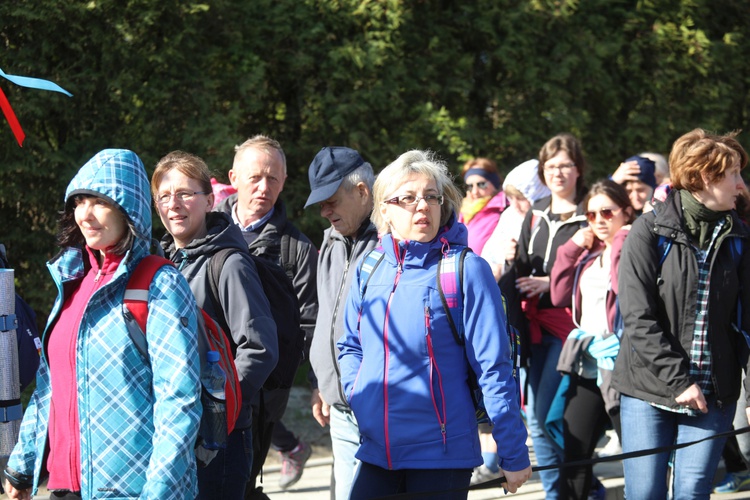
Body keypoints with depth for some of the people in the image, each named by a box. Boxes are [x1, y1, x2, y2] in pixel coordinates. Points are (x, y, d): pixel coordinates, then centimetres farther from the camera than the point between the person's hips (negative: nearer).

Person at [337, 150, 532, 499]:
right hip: (375, 452, 4)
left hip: (442, 456, -4)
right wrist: (358, 393, 3)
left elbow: (494, 367, -9)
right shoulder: (369, 270, 6)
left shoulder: (467, 270, -9)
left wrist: (514, 455, -9)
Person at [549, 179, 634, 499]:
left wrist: (620, 243, -15)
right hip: (586, 362, 7)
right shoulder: (587, 252, 15)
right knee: (574, 455, 10)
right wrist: (572, 248, 4)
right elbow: (559, 296, 10)